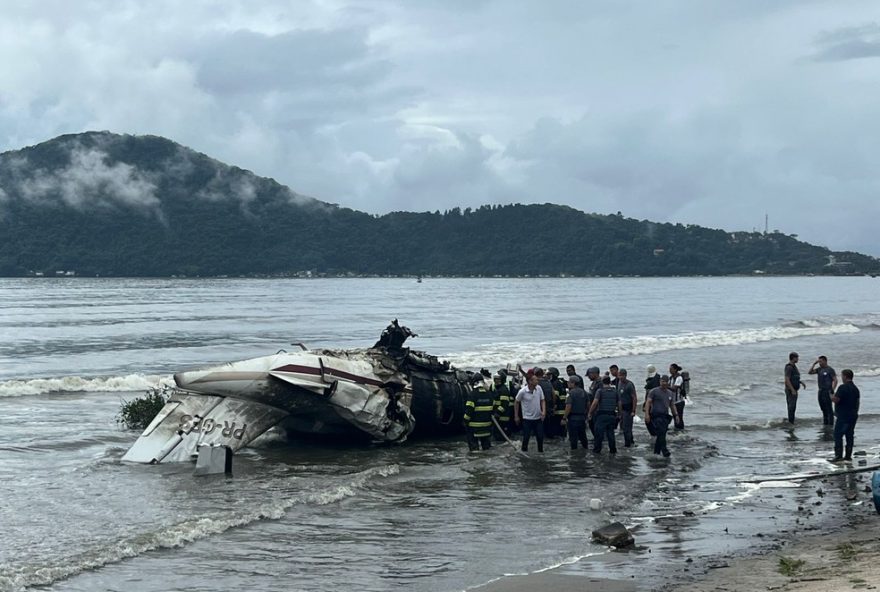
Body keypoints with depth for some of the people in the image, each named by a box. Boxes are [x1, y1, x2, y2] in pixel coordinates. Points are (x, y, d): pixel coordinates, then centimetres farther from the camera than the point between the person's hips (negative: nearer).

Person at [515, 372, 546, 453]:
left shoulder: (539, 388, -7)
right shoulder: (522, 391, -17)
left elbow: (542, 400, 4)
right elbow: (517, 402, -3)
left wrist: (544, 411, -12)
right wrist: (516, 416, 2)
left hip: (538, 418, 4)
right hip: (527, 418, -4)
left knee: (540, 437, 7)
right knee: (526, 438, 1)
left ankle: (541, 451, 24)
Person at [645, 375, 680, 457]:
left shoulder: (670, 393, 17)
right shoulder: (654, 391, -1)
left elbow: (672, 405, 26)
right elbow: (648, 402, -6)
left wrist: (676, 415, 18)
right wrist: (647, 414, -16)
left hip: (665, 416, 6)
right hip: (656, 416, -6)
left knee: (661, 435, 6)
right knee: (661, 433, -17)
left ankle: (656, 452, 15)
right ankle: (664, 451, -19)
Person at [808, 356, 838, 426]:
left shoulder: (830, 370, -9)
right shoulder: (819, 369, 12)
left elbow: (835, 380, -11)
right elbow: (810, 372, 9)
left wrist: (832, 391, -17)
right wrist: (814, 363, 1)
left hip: (827, 391, -8)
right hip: (821, 391, 8)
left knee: (829, 408, -5)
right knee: (823, 408, 13)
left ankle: (830, 423, -1)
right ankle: (825, 422, 22)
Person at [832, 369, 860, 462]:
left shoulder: (843, 387, -16)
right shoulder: (855, 388, 12)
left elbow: (836, 400, -21)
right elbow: (857, 402, 17)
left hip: (843, 416, -8)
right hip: (853, 416, 8)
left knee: (838, 435, -5)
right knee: (850, 435, 12)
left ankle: (838, 455, -10)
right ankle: (848, 456, 13)